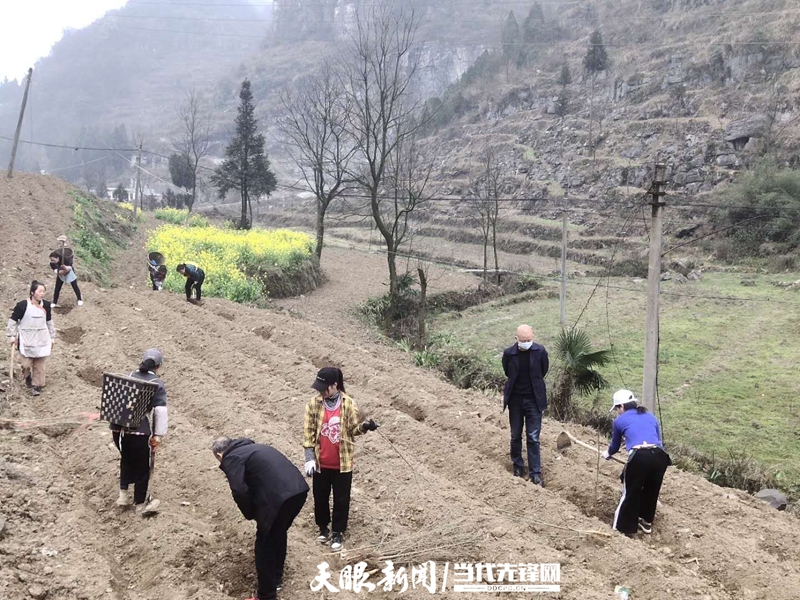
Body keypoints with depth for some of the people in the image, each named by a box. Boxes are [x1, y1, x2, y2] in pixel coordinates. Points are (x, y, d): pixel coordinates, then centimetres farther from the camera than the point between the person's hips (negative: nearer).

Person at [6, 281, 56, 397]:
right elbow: (13, 320, -4)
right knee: (26, 364, 2)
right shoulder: (23, 305, -15)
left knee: (39, 365, 6)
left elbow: (49, 322, 9)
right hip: (26, 340, -2)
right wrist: (12, 335, -4)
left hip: (41, 340, 3)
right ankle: (28, 377, 34)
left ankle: (36, 385, 20)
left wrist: (52, 337, 12)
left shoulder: (46, 305, -3)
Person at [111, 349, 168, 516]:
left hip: (119, 428, 5)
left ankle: (123, 495, 34)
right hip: (140, 432, -5)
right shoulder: (157, 384, -6)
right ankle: (140, 504, 24)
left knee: (126, 460, 28)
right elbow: (160, 412, -12)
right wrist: (158, 435, -7)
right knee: (142, 467, 11)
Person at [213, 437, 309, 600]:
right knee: (278, 534, 29)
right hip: (299, 489, 8)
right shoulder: (252, 447, 30)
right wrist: (257, 512, 28)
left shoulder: (231, 458, 5)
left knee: (264, 544, 10)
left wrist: (251, 515, 5)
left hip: (278, 496, -8)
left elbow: (239, 490, -11)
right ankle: (276, 578, 45)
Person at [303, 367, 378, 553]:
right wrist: (309, 458, -9)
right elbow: (308, 431, -4)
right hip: (320, 462, 1)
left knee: (341, 499, 8)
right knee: (320, 497, 15)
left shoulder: (348, 404, -9)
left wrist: (364, 426, -22)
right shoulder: (313, 403, -7)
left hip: (342, 463, -1)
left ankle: (338, 533, 25)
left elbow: (353, 429, 0)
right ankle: (323, 528, 37)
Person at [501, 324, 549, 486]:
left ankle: (535, 473, 7)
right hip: (515, 399, 1)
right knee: (516, 436, 12)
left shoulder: (540, 351, -13)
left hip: (534, 399, -1)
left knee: (533, 438, 0)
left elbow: (544, 370, 5)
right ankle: (518, 466, 30)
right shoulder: (509, 353, -14)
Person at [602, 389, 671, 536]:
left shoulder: (620, 420, 18)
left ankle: (623, 528, 23)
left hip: (639, 457, -4)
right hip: (659, 456, 4)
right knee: (651, 491, 27)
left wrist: (607, 454, 54)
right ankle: (647, 523, 43)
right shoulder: (651, 417, 27)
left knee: (630, 493, 14)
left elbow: (615, 445, 32)